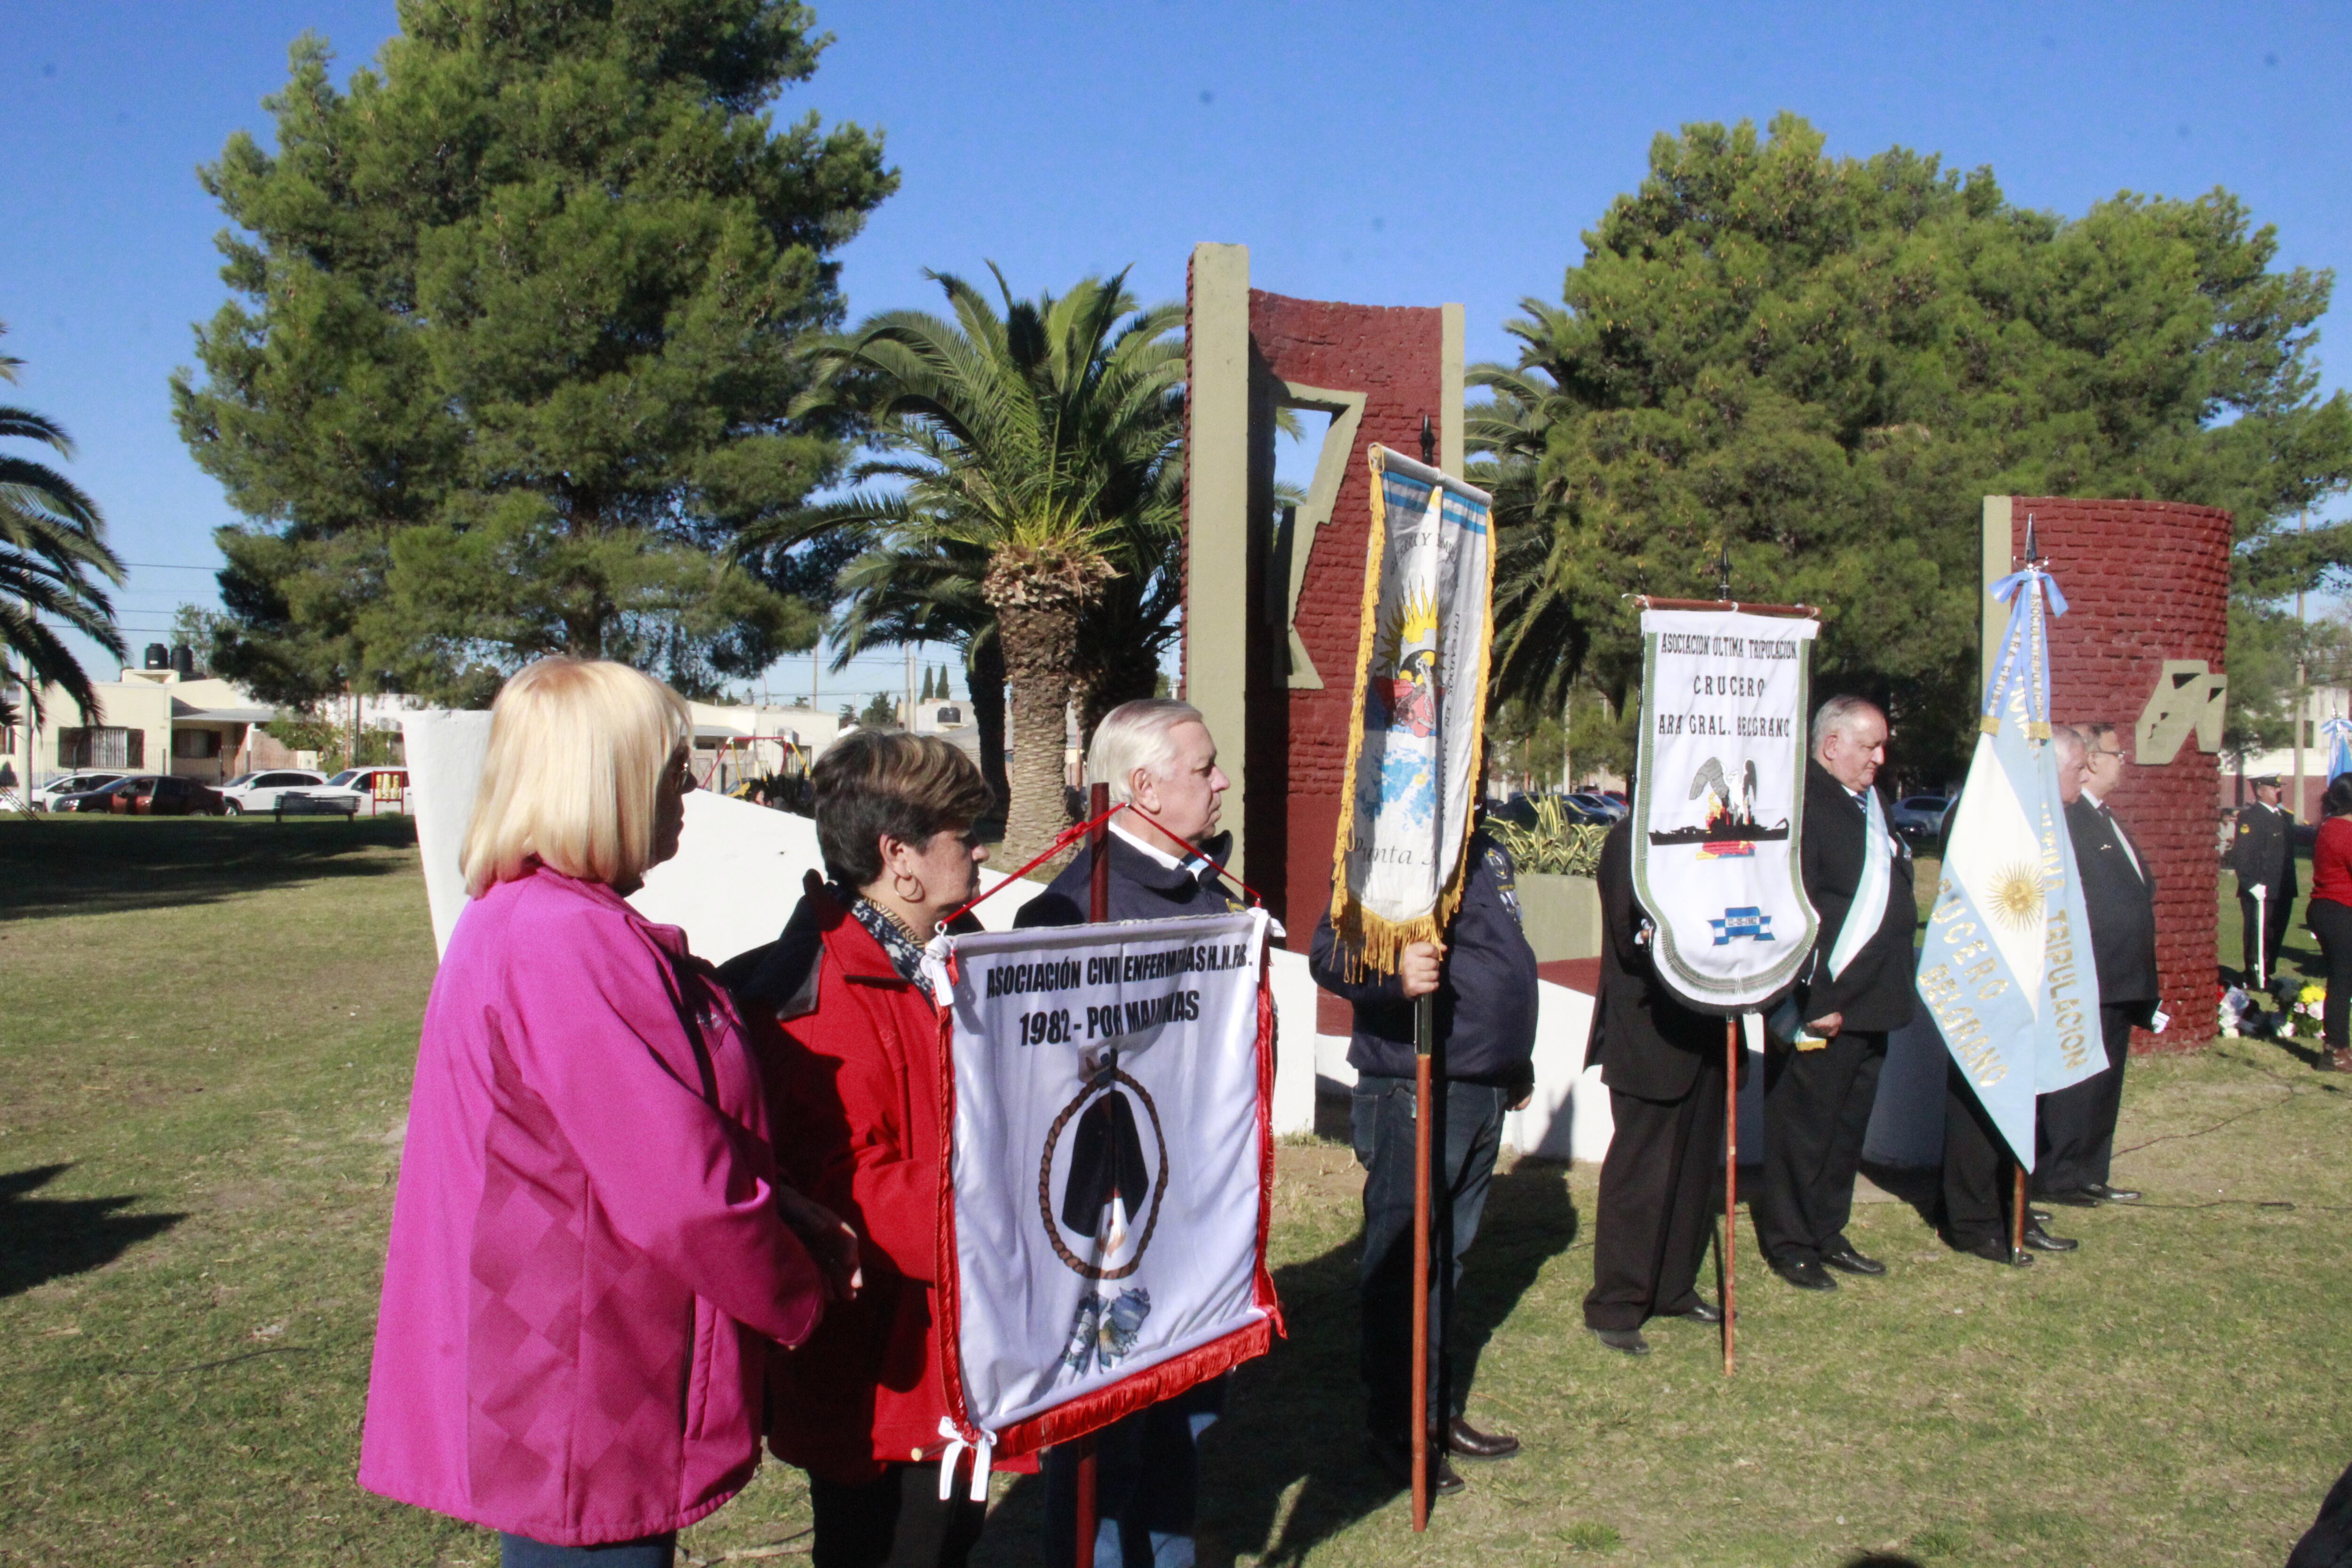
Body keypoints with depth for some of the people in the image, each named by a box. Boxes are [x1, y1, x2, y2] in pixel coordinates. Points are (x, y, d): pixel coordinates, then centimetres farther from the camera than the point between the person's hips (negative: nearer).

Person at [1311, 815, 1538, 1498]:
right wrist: (1393, 974, -42)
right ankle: (1395, 1429, 12)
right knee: (1402, 1263, 0)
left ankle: (1441, 1412, 30)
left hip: (1484, 1094, 9)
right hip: (1414, 1094, -9)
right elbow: (1330, 952, -23)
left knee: (1448, 1259, 18)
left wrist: (1518, 1064, 29)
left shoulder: (1489, 852, 16)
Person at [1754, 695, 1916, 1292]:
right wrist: (1815, 998, -21)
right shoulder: (1800, 803, -15)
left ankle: (1828, 1235, 29)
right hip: (1819, 1006, -9)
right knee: (1803, 1126, 2)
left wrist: (1892, 987, 15)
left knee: (1848, 1127, 17)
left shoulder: (1872, 803, 16)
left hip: (1869, 1003, 9)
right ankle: (1790, 1246, 14)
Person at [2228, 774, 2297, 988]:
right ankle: (2257, 980, 4)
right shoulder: (2250, 817, -13)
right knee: (2259, 937, -3)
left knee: (2275, 936, 15)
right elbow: (2241, 855, -18)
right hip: (2261, 894, -8)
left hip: (2282, 891, 9)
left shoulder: (2285, 817, 15)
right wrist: (2252, 886, -21)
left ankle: (2264, 976, 25)